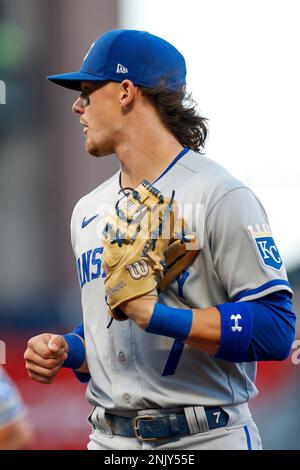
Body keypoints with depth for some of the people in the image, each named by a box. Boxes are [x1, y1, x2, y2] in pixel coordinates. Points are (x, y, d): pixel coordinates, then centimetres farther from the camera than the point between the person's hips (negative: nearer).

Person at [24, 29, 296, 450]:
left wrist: (155, 313, -21)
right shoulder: (88, 211, 14)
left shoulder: (219, 196, -9)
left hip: (204, 438, -6)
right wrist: (66, 350, 4)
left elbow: (276, 329, -17)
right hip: (107, 438, 6)